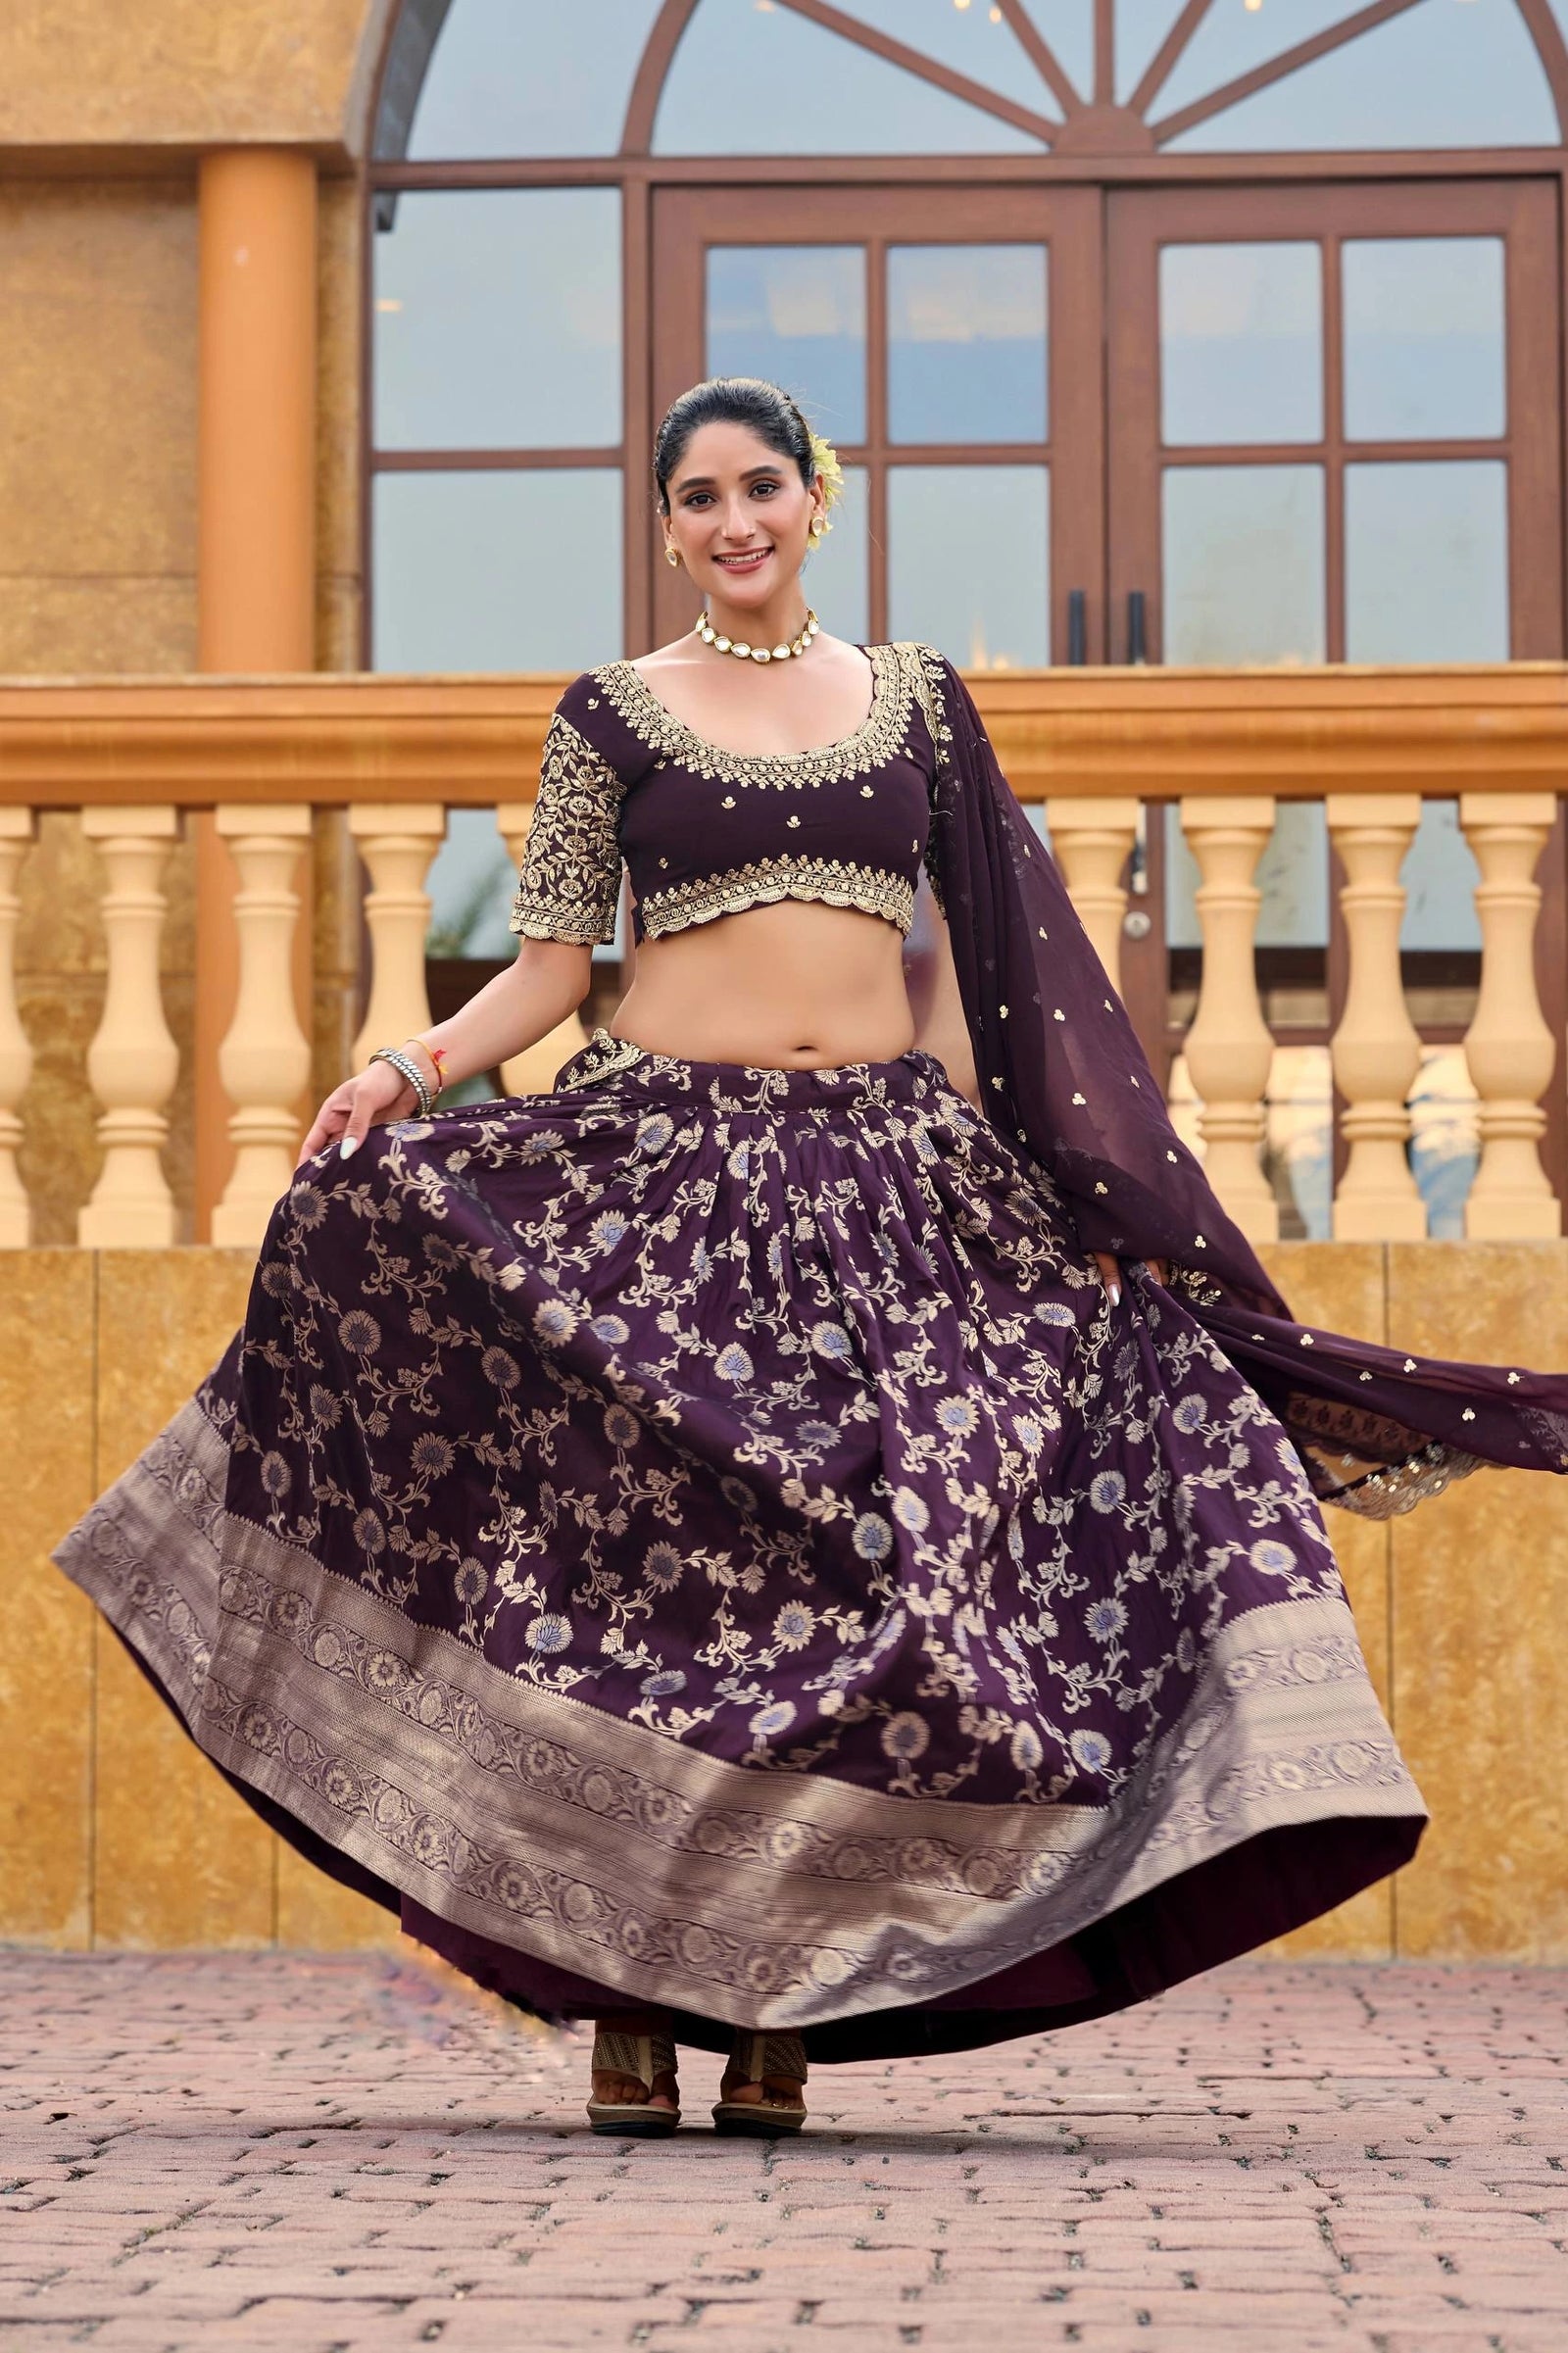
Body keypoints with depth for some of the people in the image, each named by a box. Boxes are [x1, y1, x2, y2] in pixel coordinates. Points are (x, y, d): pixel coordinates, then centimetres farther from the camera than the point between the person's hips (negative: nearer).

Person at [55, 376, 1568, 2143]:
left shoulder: (913, 697, 13)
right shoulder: (614, 713, 7)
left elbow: (958, 959, 14)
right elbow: (552, 966, 4)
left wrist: (1033, 1183, 8)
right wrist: (417, 1069, -13)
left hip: (891, 1174, 2)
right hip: (668, 1166, -2)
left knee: (857, 1571, -5)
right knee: (643, 1559, -7)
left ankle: (777, 2008, 2)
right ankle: (625, 2006, 1)